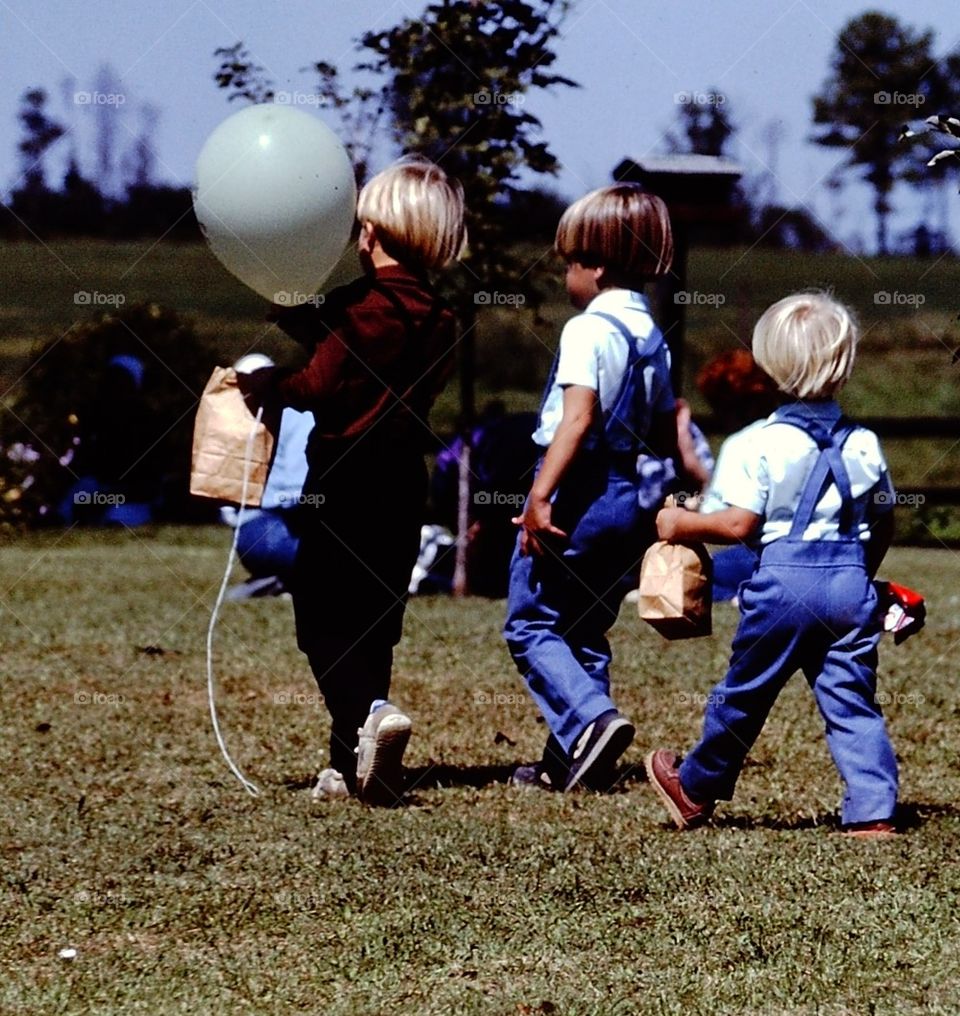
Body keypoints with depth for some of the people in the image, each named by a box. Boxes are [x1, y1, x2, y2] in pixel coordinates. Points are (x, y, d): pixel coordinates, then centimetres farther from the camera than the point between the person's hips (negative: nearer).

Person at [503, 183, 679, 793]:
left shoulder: (588, 331, -13)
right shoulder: (652, 336, 12)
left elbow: (577, 418, -24)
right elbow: (667, 434, 16)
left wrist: (541, 496, -28)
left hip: (577, 490, -8)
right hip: (628, 498, 8)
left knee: (531, 623, -2)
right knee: (585, 629, 15)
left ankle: (592, 720, -21)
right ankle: (572, 761, 14)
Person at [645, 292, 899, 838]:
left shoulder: (765, 442, -8)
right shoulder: (864, 444, 5)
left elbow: (739, 525, -10)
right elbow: (884, 525, 12)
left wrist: (682, 525, 4)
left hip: (785, 580, -3)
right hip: (851, 583, 3)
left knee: (744, 694, 12)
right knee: (853, 703, 7)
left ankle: (696, 788, 29)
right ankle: (873, 810, -1)